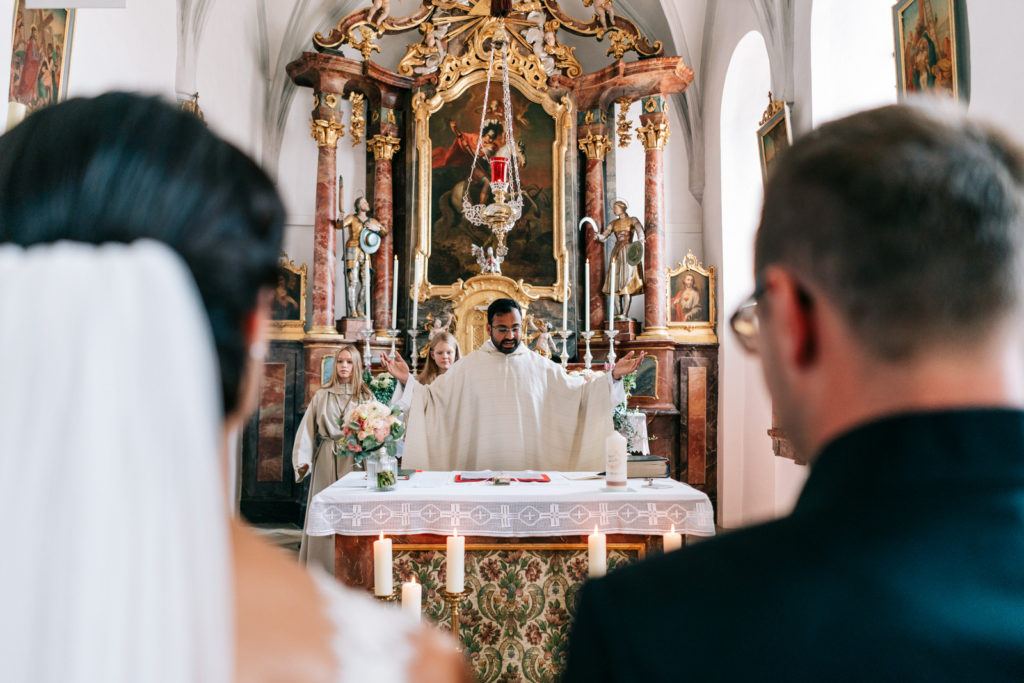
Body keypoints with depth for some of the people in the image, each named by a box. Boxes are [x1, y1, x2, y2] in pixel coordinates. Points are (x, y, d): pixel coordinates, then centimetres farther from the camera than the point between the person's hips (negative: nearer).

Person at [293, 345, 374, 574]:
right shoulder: (321, 396, 11)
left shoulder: (366, 396, 9)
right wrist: (302, 460, -9)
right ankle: (321, 571, 9)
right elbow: (307, 429, 4)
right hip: (326, 460, 1)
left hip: (355, 460, -1)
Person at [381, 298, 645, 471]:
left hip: (531, 466, 1)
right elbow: (433, 399, 7)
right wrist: (406, 380, -7)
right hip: (481, 467, -1)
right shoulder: (467, 367, 5)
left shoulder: (541, 366, 9)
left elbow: (580, 392, 13)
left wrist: (614, 377, 3)